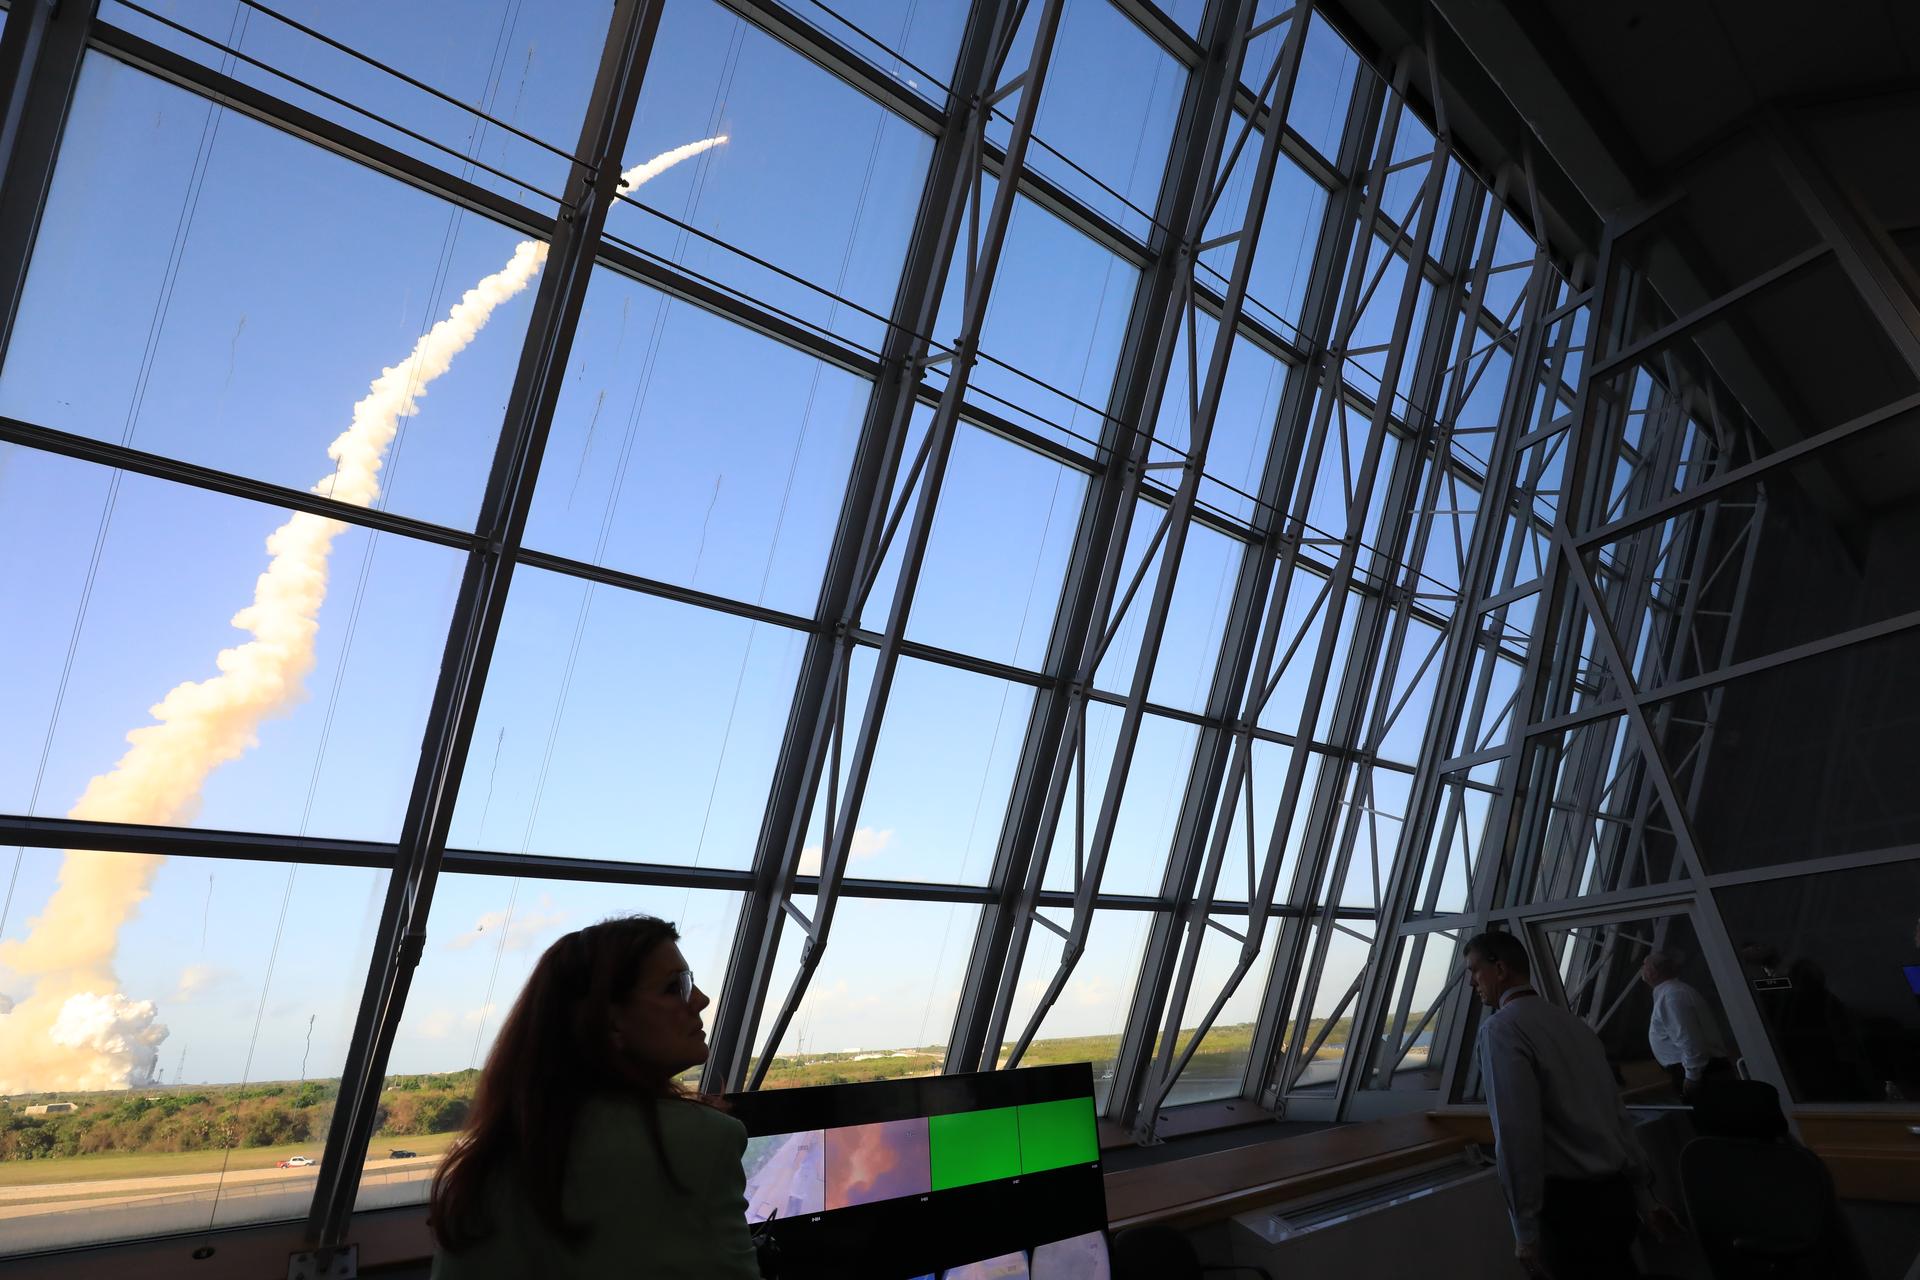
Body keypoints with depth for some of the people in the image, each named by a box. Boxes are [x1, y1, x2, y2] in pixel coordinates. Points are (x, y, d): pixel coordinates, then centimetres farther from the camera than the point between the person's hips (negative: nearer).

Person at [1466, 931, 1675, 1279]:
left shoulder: (1500, 1028, -13)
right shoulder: (1574, 1023, 13)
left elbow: (1516, 1132, -21)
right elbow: (1617, 1114, 15)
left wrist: (1525, 1231, -16)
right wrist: (1644, 1199, 21)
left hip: (1568, 1202, -7)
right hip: (1616, 1194, 7)